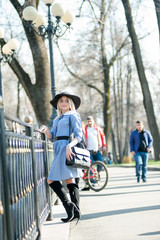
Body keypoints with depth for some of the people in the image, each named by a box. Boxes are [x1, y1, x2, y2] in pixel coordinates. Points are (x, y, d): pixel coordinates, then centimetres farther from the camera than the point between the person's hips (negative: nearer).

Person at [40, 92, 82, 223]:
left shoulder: (73, 116, -1)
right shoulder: (57, 119, 24)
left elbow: (78, 136, -9)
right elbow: (52, 136, 17)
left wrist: (69, 145, -26)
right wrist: (46, 130, -5)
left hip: (67, 149, -8)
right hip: (59, 150, 9)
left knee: (52, 179, -13)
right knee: (70, 180, 5)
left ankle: (69, 205, -13)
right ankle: (76, 211, 5)